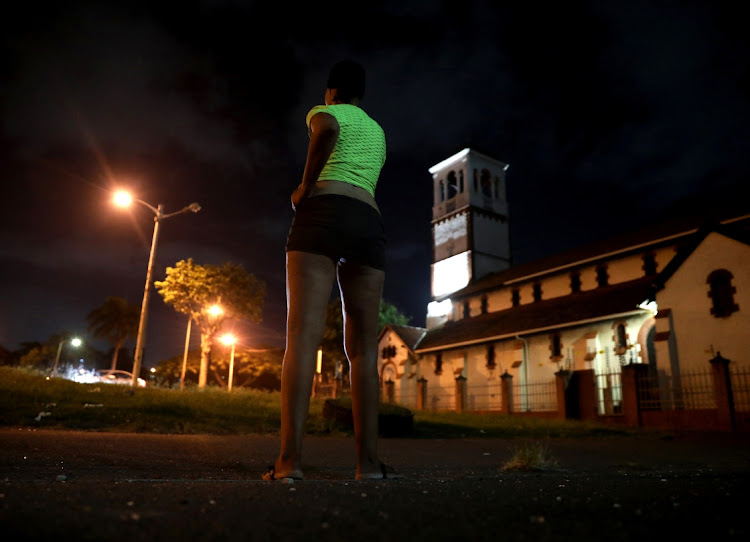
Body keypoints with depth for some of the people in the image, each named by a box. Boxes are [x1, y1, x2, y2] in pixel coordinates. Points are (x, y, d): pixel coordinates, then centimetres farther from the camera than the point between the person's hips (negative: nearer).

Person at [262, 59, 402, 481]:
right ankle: (369, 459, -5)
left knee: (304, 334, -13)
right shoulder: (378, 131, 32)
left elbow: (327, 132, -12)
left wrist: (304, 188, -4)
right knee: (363, 346, -1)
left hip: (324, 213, -4)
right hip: (370, 223, 5)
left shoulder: (325, 112, 14)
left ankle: (290, 458, -21)